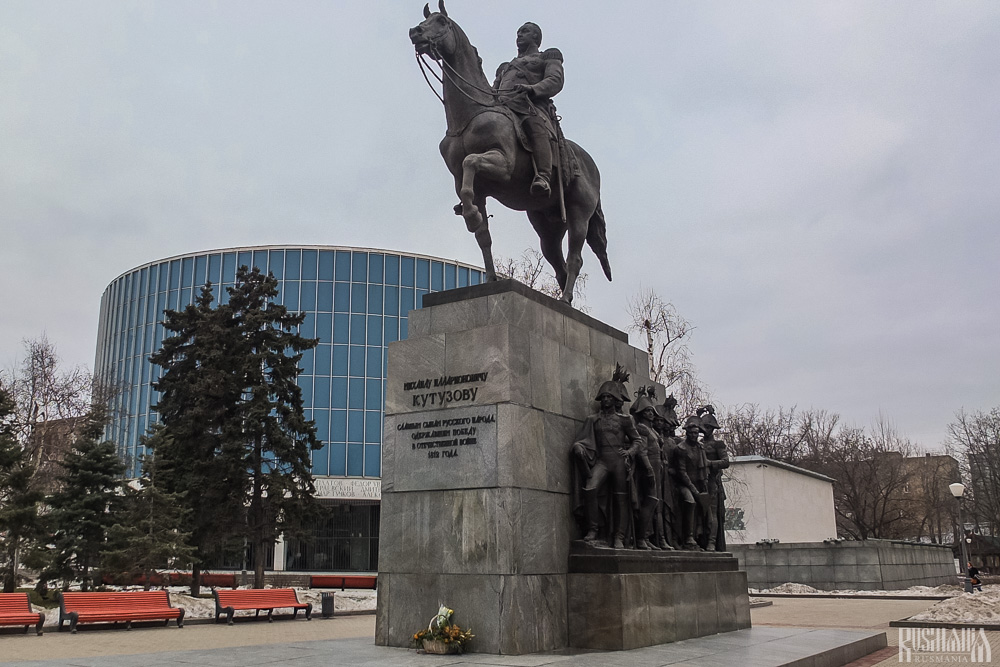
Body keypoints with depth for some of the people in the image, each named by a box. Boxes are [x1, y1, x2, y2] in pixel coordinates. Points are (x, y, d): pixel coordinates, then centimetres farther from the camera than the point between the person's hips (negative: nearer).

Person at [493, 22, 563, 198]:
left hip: (531, 104, -5)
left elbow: (555, 81, 7)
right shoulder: (505, 67, 44)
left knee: (536, 127, -39)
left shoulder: (548, 57, 26)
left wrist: (532, 89, -15)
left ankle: (543, 178, -59)